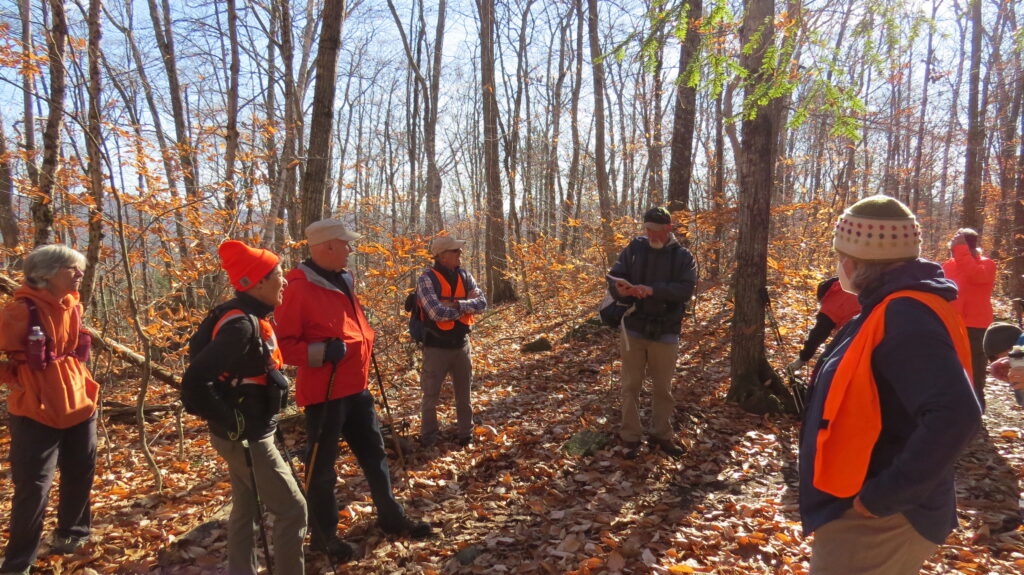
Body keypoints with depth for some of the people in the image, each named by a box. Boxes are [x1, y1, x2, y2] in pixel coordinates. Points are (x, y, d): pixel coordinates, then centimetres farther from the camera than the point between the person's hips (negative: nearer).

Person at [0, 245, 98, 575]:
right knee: (34, 486, -1)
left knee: (80, 476, 17)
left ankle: (72, 533, 39)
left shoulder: (74, 306, 5)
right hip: (36, 413, -6)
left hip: (79, 406, 6)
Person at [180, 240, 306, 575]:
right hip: (247, 438, -10)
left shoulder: (249, 317, 5)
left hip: (247, 435, 10)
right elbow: (195, 382, -31)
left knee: (245, 510, 21)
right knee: (292, 511, 0)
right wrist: (231, 422, -21)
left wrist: (238, 423, 14)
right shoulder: (242, 324, -25)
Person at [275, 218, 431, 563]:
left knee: (374, 453, 18)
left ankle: (391, 517, 33)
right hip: (324, 392, -8)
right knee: (322, 466, 7)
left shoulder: (342, 281, 10)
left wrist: (364, 342, 17)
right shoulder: (299, 289, -17)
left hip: (356, 387, 9)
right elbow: (284, 345, -19)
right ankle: (324, 534, 24)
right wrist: (323, 351, -28)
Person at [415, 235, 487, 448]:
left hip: (462, 344, 5)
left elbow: (482, 303, -7)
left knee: (464, 394, 16)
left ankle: (465, 434, 31)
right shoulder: (427, 279, -14)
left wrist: (456, 304, -22)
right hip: (437, 347, -5)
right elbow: (437, 312, -25)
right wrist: (466, 304, -13)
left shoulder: (464, 276, 4)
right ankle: (427, 439, 23)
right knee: (431, 396, 8)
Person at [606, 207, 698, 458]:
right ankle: (630, 437, 17)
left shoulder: (683, 257, -2)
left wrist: (653, 290, -29)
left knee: (663, 388, 12)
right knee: (631, 385, 7)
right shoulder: (634, 248, 0)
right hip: (633, 328, 0)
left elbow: (686, 289, -16)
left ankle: (662, 435, 27)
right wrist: (619, 288, -27)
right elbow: (614, 277, -3)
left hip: (665, 333, 0)